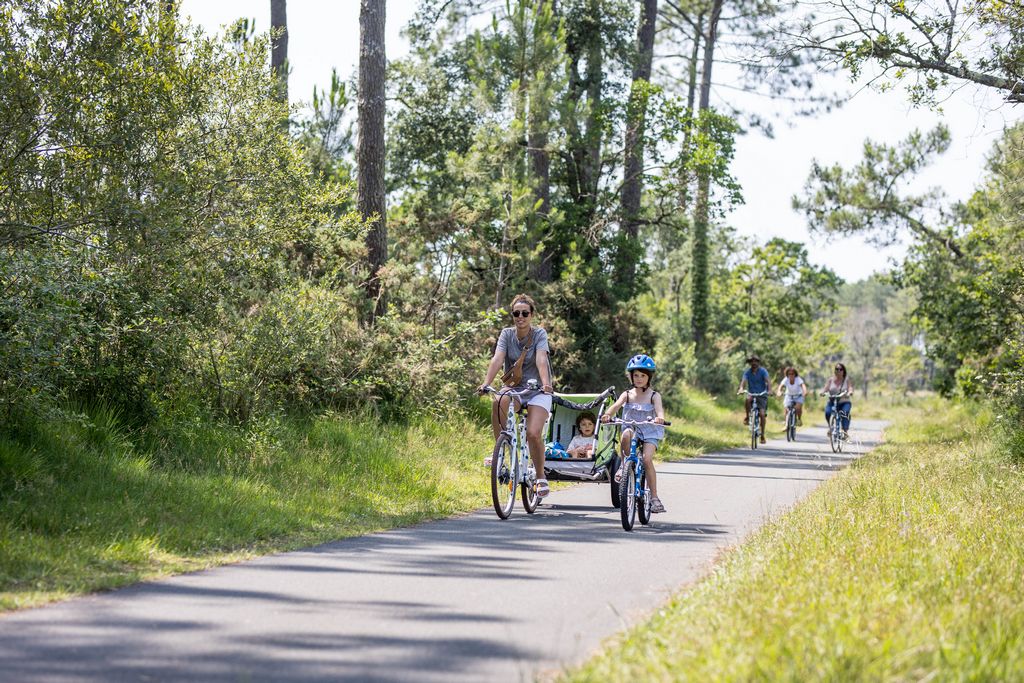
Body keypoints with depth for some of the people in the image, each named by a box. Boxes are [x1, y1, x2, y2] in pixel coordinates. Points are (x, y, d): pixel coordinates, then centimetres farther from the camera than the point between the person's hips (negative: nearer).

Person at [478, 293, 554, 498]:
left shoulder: (539, 334, -7)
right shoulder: (507, 334, -2)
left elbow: (541, 359, -25)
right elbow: (497, 359, -17)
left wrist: (545, 383, -43)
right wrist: (486, 383, -33)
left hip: (537, 391, -2)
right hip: (514, 388, 2)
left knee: (533, 434, -23)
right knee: (499, 402, -35)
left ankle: (540, 477, -3)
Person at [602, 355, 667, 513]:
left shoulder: (654, 396, 1)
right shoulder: (627, 395, 6)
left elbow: (659, 408, -20)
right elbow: (616, 405, -13)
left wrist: (660, 418, -45)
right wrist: (607, 415, -35)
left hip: (649, 433, -2)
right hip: (631, 428, 2)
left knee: (647, 459, -24)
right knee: (626, 435, -37)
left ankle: (654, 497, -18)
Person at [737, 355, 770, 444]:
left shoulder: (763, 371, -8)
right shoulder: (747, 372, -2)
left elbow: (768, 380, -22)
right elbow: (744, 380, -16)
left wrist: (769, 390, -41)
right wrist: (741, 389, -38)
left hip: (762, 394, -1)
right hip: (752, 393, 1)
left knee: (762, 414, -14)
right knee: (748, 399, -36)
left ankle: (762, 435, -6)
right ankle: (747, 417, -16)